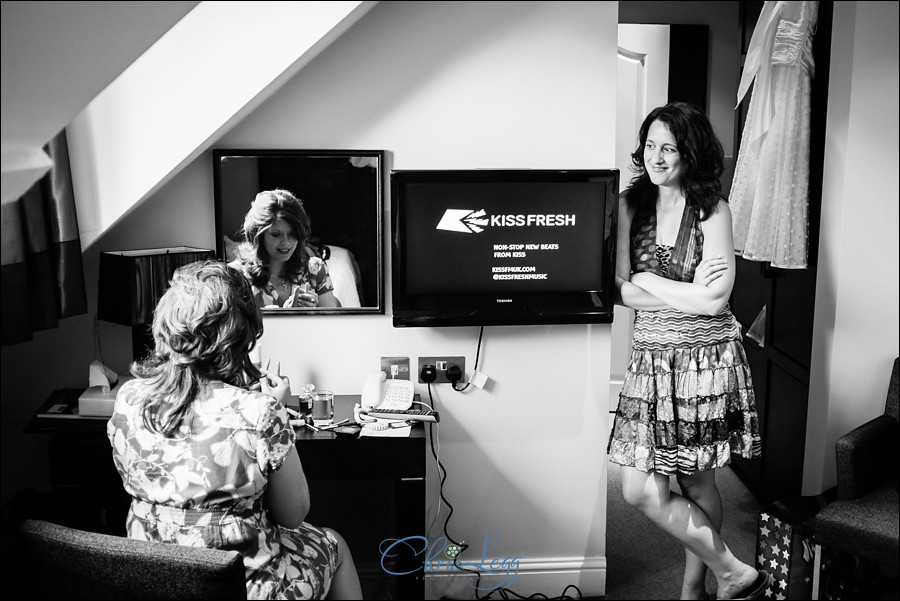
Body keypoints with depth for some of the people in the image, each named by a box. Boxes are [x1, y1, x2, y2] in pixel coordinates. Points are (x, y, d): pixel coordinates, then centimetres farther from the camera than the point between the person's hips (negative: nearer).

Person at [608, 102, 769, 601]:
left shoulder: (712, 210, -6)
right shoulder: (630, 205, 3)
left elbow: (713, 301, -14)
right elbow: (620, 290, -4)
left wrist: (648, 281, -6)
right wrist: (688, 294, -11)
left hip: (706, 359, -4)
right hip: (650, 359, 4)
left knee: (698, 484, 2)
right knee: (639, 489, 3)